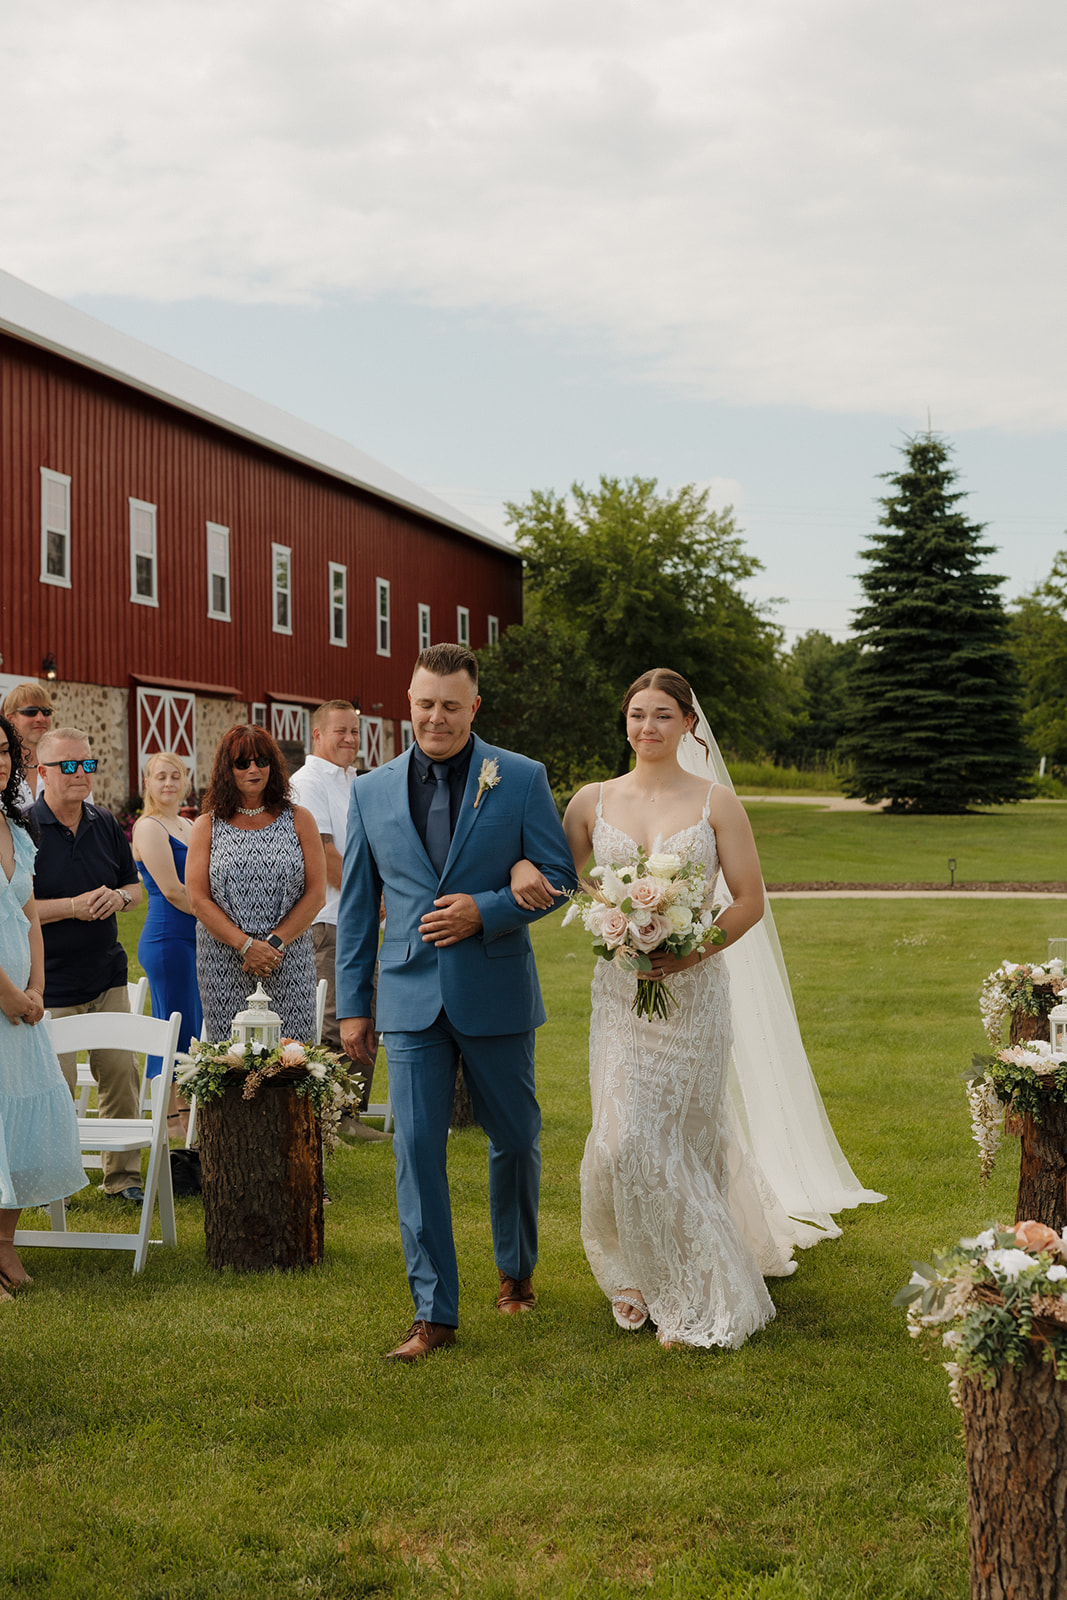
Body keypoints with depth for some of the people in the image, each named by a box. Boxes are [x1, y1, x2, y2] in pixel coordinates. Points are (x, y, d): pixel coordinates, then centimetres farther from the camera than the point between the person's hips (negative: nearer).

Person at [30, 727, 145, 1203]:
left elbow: (135, 885, 16)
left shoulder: (106, 825, 8)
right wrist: (73, 906, -20)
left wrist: (118, 897, -7)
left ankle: (123, 1176, 18)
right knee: (56, 1086, -3)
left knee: (121, 1073, 6)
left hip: (107, 975, 5)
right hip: (51, 983, -5)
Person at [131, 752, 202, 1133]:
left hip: (194, 938, 8)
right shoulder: (148, 827, -9)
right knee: (174, 1029, -4)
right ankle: (170, 1118, 2)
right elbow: (171, 890, -15)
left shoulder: (189, 826, 17)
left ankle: (186, 1111, 19)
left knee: (194, 1027, 11)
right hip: (167, 939, -8)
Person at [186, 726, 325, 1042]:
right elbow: (198, 900, 0)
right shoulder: (207, 826, 8)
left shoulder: (299, 820, 8)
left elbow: (316, 894, 2)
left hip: (289, 962, 0)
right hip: (224, 965, 0)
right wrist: (246, 945, -12)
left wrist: (275, 943, -9)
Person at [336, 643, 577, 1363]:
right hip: (411, 998, 1)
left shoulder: (522, 779, -1)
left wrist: (485, 911, -17)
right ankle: (434, 1312, 4)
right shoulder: (372, 792, 5)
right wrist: (352, 1003, 6)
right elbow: (357, 905, 9)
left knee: (515, 1141, 12)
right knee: (418, 1150, -3)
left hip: (496, 993, -1)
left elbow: (559, 875, -1)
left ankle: (516, 1269, 37)